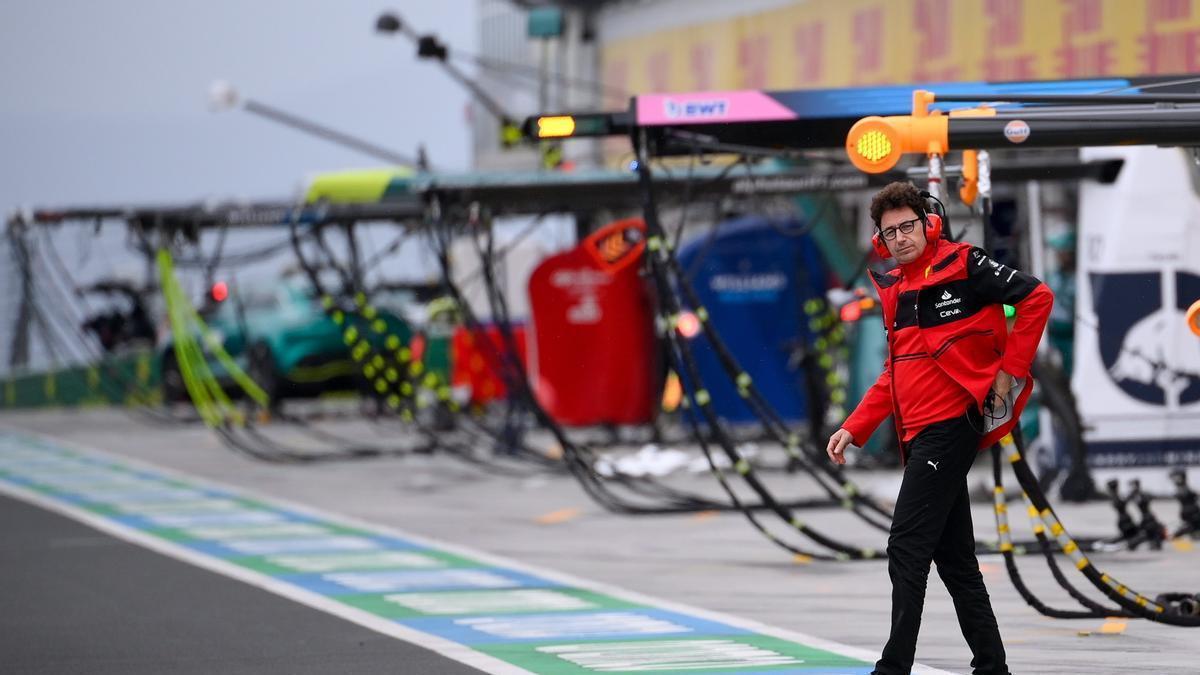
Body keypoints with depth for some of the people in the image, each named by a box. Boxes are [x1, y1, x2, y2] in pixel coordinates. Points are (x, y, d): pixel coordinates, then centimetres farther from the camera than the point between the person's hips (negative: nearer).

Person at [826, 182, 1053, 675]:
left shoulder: (962, 265, -7)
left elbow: (1036, 297, -10)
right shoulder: (893, 291, 16)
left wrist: (1010, 371, -11)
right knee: (954, 558, 10)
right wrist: (854, 429, 15)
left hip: (951, 425, -8)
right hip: (919, 435, 8)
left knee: (907, 550, -12)